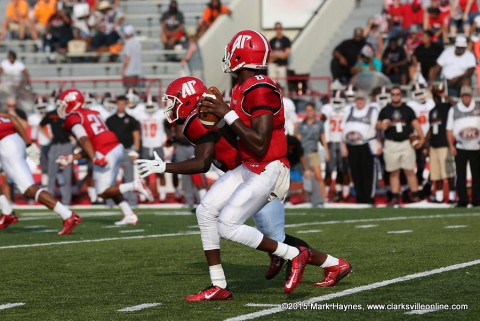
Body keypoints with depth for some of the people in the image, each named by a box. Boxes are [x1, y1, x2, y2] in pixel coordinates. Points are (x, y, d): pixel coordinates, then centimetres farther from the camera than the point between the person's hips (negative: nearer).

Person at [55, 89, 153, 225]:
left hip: (105, 155, -9)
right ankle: (129, 215, 13)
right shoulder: (91, 113, 22)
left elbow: (84, 139, -20)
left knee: (103, 192, 2)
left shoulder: (73, 118, -4)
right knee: (109, 187, 21)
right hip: (117, 148, 9)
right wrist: (72, 158, 25)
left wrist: (94, 158, -30)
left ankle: (134, 186, -12)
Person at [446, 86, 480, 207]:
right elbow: (449, 130, 5)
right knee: (461, 175, -1)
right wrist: (451, 146, -3)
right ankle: (462, 200, 3)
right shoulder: (454, 110, 4)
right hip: (460, 148, 0)